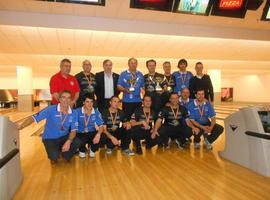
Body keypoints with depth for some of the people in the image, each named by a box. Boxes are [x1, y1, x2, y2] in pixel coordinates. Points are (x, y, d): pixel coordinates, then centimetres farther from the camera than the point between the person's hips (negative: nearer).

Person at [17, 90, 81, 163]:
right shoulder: (50, 110, -18)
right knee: (54, 156, -29)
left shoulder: (73, 114, -9)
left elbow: (73, 130, -10)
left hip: (64, 137, 3)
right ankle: (54, 157, 14)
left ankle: (66, 155, 8)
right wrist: (21, 126, -37)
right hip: (50, 138, -3)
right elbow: (34, 118, -22)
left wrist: (68, 141, -28)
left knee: (77, 142, -26)